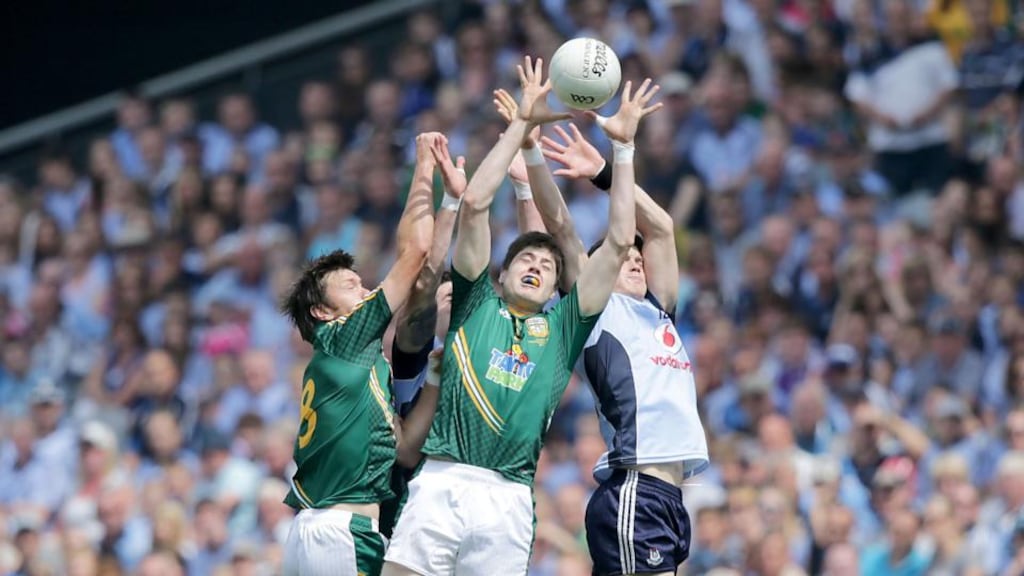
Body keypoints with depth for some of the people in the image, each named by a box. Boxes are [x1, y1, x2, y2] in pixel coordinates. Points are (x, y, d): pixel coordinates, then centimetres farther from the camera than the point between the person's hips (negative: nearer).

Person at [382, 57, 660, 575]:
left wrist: (623, 147, 15)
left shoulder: (563, 327, 19)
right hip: (440, 484, -1)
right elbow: (474, 204, 9)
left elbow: (618, 243, 16)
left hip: (507, 500, 1)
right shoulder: (477, 305, 17)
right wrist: (523, 122, 11)